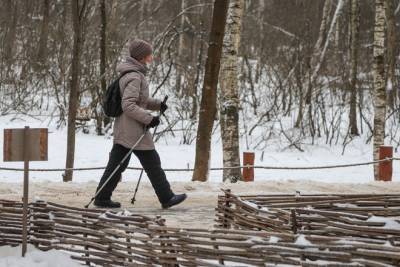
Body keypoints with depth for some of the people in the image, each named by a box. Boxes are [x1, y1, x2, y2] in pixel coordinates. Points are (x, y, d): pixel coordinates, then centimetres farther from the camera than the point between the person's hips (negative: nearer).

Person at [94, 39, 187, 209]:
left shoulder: (134, 74, 14)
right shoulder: (134, 77, -18)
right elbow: (128, 105, -25)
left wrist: (158, 104, 13)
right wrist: (149, 119, -22)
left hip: (123, 131, 10)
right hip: (134, 130, -10)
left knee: (117, 164, 10)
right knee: (153, 164, 0)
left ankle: (102, 198, 12)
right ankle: (167, 198, 9)